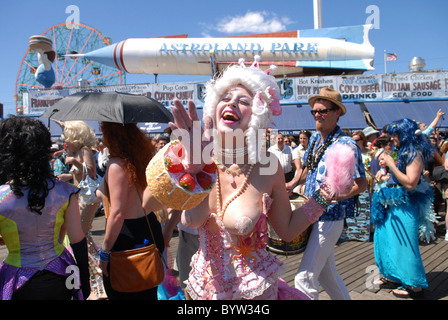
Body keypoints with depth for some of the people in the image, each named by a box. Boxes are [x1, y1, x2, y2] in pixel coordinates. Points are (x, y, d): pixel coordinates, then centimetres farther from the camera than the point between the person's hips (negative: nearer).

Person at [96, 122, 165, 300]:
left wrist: (104, 252, -15)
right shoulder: (144, 159, 5)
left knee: (118, 294, 12)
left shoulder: (117, 165, -18)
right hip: (151, 231, 8)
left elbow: (117, 214, -22)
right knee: (147, 293, 22)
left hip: (126, 239, -8)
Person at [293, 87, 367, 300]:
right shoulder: (314, 138, 8)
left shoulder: (346, 145, -16)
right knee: (326, 272, 20)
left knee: (305, 277, -6)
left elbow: (361, 184, -16)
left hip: (329, 218, -8)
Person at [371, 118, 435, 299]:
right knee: (388, 241, 15)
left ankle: (415, 286, 14)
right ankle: (394, 277, 30)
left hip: (405, 207, -9)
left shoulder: (415, 154, -16)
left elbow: (411, 183, -24)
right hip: (391, 204, 9)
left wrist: (391, 164, -20)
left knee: (404, 245, -1)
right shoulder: (402, 152, 11)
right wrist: (385, 170, 3)